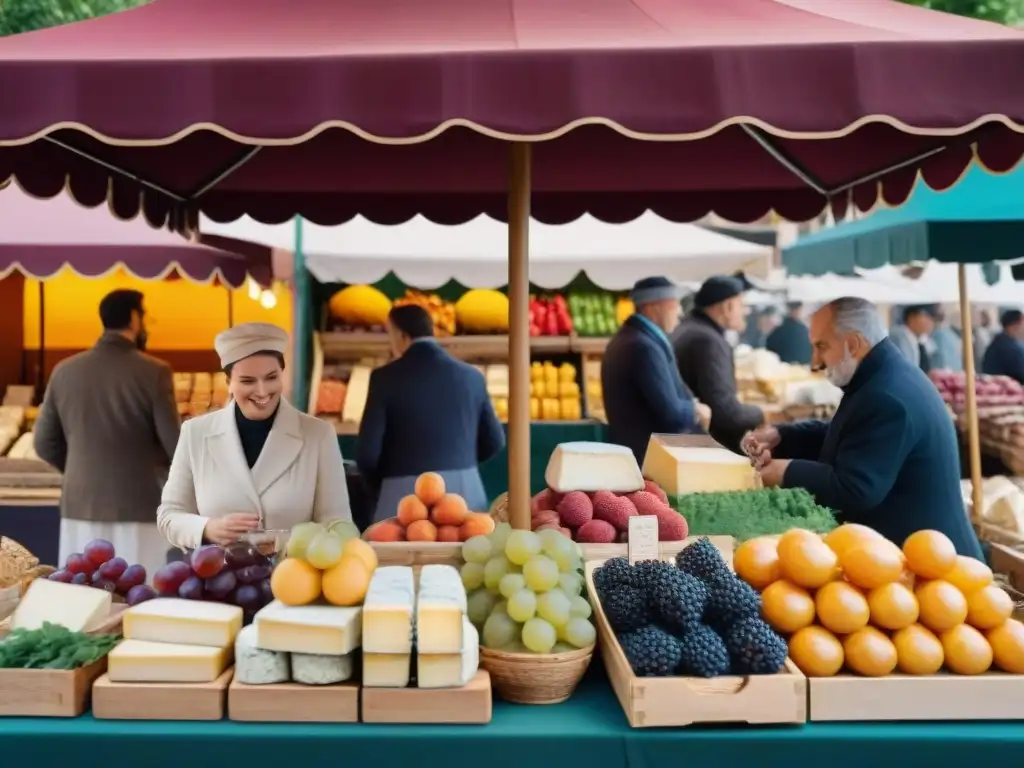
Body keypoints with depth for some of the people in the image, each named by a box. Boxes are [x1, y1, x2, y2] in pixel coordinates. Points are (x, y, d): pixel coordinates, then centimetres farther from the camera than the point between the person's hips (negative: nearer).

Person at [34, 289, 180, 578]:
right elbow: (173, 444, -11)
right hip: (139, 508, -4)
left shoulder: (65, 370, 4)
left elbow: (45, 443, 8)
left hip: (81, 508, 5)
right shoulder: (154, 372, -10)